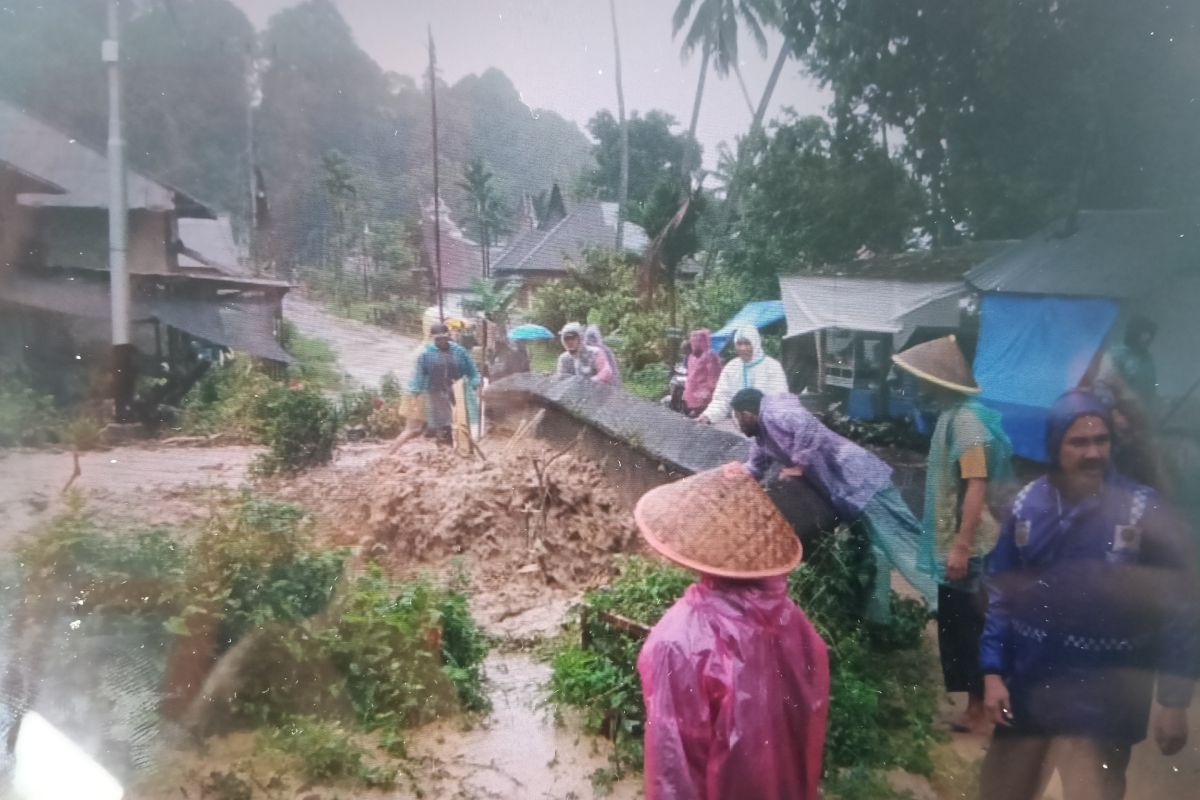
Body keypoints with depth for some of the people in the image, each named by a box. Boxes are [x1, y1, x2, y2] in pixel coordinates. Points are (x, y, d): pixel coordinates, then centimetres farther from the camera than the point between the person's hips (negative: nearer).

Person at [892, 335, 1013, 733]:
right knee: (955, 630, 15)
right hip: (953, 545, 10)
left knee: (969, 631, 0)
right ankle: (974, 707, 26)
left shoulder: (966, 419, -16)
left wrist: (962, 546, -24)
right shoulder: (951, 415, 12)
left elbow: (977, 487, -22)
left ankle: (979, 711, 11)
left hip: (967, 549, -9)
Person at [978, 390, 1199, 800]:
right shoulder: (1027, 505, -2)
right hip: (1025, 691, 4)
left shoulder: (1144, 512, -11)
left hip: (1103, 701, -4)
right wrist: (993, 672, 0)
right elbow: (1000, 592, 3)